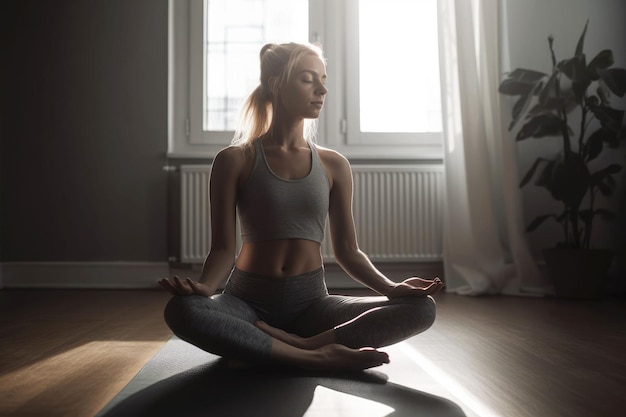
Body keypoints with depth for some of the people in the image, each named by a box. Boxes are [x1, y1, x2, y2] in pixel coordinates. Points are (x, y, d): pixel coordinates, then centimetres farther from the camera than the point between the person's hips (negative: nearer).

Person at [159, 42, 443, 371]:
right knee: (181, 310, -36)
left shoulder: (333, 165, 6)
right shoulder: (234, 161, -2)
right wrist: (204, 286, -26)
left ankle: (301, 345, -25)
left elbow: (347, 250, 6)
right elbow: (223, 248, -4)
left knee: (421, 308, -18)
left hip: (311, 304, 3)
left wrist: (391, 287, -11)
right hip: (248, 302, -2)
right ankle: (316, 357, -28)